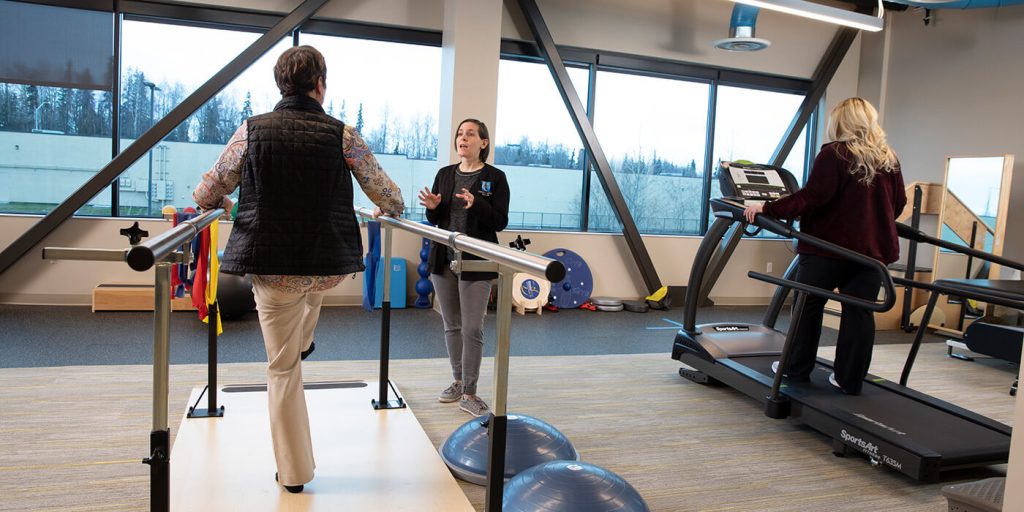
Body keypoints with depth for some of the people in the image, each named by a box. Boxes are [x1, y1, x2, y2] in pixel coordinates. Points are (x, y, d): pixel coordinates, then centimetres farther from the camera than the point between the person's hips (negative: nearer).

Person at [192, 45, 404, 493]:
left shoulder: (252, 130, -3)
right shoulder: (342, 135, -5)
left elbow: (206, 194, 5)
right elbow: (387, 195, 3)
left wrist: (221, 204, 30)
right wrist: (391, 209, 28)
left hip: (272, 268, -1)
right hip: (330, 267, 1)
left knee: (282, 370, 12)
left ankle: (294, 472, 22)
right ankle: (303, 342, 60)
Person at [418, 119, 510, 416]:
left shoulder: (495, 177, -2)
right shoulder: (445, 174, 10)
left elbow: (500, 222, -8)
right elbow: (435, 221, 13)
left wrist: (476, 205, -25)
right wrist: (432, 207, -9)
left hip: (476, 262, -5)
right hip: (444, 258, 5)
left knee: (472, 328, -3)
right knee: (451, 325, 13)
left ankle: (469, 394, 8)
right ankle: (458, 381, 29)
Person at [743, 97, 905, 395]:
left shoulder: (834, 154, -8)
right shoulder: (889, 159, 9)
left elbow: (812, 197, -18)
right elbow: (899, 203, 14)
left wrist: (768, 209, -17)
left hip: (830, 245, -5)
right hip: (874, 248, 5)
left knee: (808, 306, 9)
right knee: (859, 312, 7)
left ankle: (797, 368, 17)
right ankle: (849, 379, 12)